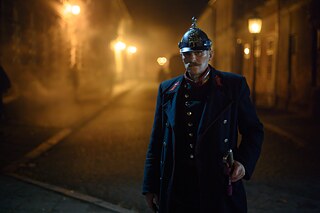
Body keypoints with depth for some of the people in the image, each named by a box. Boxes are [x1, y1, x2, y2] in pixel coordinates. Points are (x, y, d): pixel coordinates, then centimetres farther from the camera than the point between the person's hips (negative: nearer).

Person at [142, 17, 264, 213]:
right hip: (176, 190, 2)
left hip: (219, 189, -2)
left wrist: (244, 162, -11)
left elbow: (254, 130, 6)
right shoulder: (167, 89, 6)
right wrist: (150, 187, 7)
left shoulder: (234, 85, -1)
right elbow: (157, 141, 9)